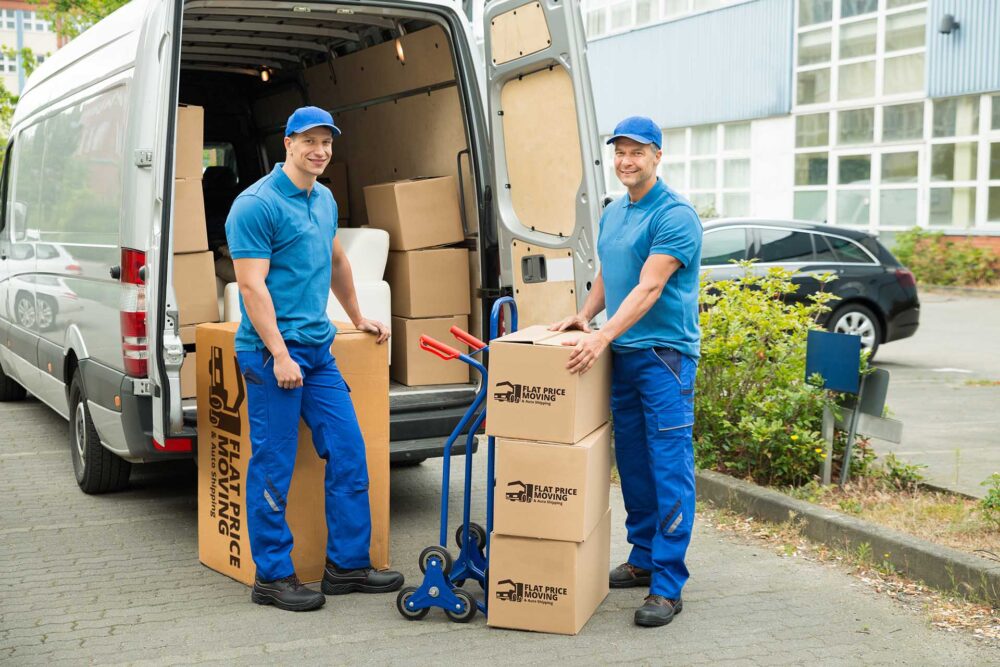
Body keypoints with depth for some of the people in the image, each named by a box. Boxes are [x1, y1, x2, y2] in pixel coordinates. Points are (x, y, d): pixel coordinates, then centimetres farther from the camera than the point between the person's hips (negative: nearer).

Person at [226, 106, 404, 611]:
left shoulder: (324, 200, 15)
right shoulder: (256, 204, -11)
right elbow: (252, 285, -16)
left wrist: (358, 318, 36)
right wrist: (280, 355, -20)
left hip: (318, 349, 8)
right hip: (272, 353, -8)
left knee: (348, 451, 7)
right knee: (273, 466, 0)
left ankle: (348, 564, 18)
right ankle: (273, 577, 11)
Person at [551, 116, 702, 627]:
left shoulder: (674, 216, -12)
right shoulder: (612, 214, 14)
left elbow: (649, 289, -20)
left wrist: (601, 338, -26)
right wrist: (584, 315, 7)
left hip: (664, 353, -8)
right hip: (621, 354, 8)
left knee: (669, 469, -8)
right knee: (632, 463, 14)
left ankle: (667, 586, -5)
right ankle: (642, 559, 27)